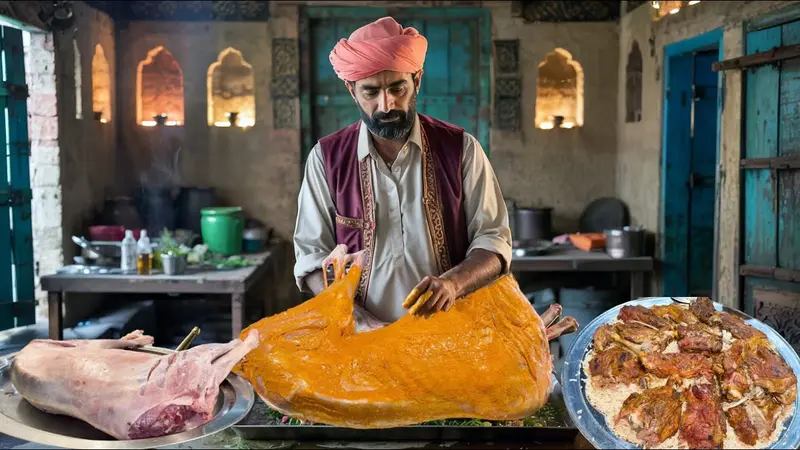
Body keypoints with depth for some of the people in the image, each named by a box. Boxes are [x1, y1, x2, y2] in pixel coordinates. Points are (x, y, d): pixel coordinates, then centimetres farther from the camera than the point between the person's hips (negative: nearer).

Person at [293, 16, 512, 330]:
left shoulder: (460, 148, 2)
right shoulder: (326, 158, 3)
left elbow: (493, 239, 3)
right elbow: (312, 256, 3)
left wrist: (453, 282, -18)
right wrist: (361, 321, -12)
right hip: (363, 338, 0)